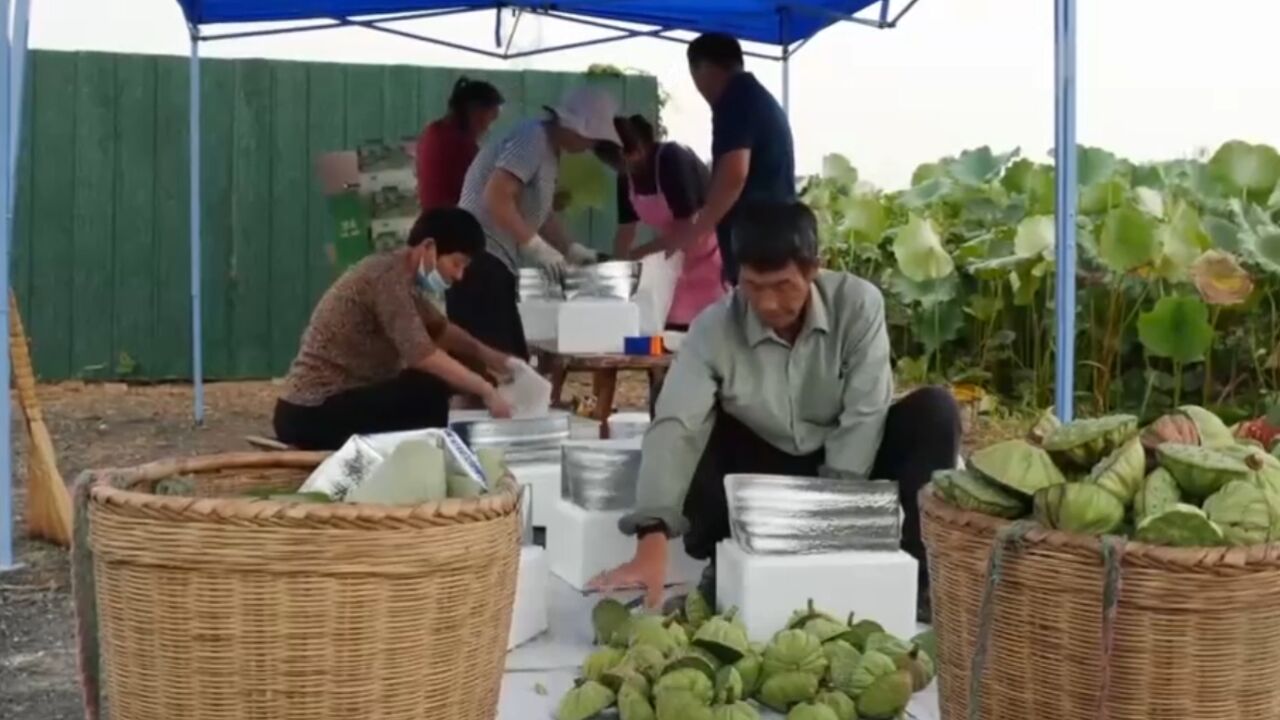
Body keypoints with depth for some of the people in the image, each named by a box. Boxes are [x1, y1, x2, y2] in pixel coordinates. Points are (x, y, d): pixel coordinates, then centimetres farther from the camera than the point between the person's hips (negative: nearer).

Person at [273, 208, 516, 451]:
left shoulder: (403, 275, 9)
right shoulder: (388, 276, -20)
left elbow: (439, 330, 21)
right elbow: (421, 354, -28)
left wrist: (486, 355, 5)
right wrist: (485, 390, -23)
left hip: (340, 401, 10)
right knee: (431, 391, -22)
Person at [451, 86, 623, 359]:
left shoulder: (549, 150, 17)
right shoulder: (533, 139, -13)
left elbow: (538, 213, 26)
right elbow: (496, 198, -23)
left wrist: (571, 249, 15)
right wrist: (538, 247, -20)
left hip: (494, 262, 11)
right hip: (480, 259, -11)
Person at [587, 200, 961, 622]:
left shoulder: (858, 304, -20)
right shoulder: (715, 328, -21)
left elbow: (865, 415, -21)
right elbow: (675, 427, -32)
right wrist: (652, 542, -46)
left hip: (847, 467, 1)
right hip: (763, 472, 0)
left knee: (934, 412, -24)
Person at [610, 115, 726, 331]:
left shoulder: (673, 160, -22)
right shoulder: (627, 177, -1)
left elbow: (690, 228, -23)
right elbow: (625, 232, 1)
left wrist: (638, 254, -21)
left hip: (714, 255, -7)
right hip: (680, 260, 7)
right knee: (673, 329, 1)